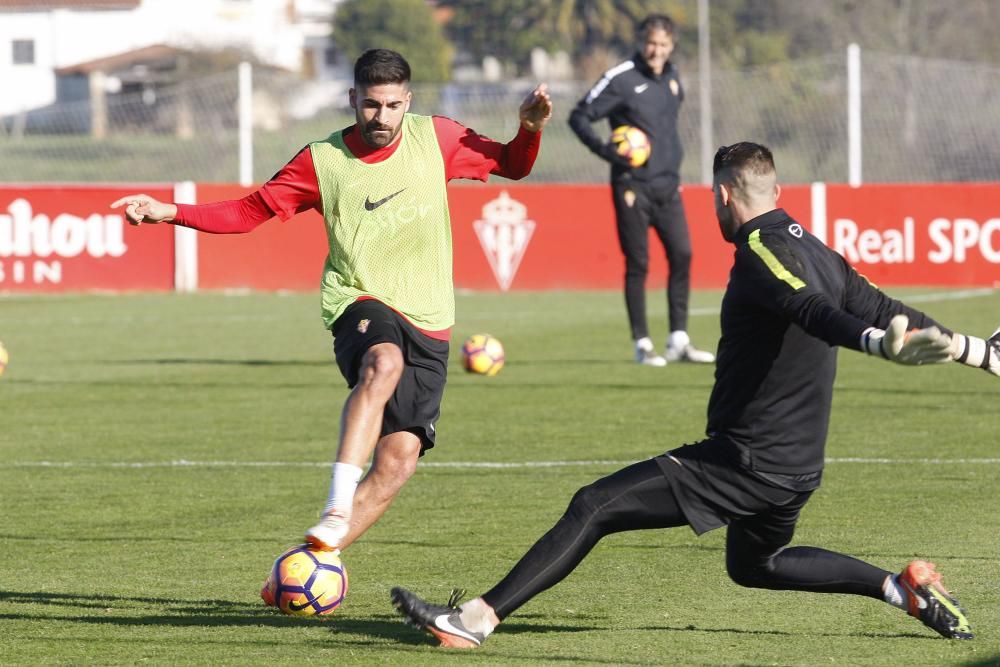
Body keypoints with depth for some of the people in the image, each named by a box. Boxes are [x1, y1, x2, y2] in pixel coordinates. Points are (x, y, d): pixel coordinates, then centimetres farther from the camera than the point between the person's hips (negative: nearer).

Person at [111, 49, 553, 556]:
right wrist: (170, 213, -5)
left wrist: (530, 130, -6)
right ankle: (336, 510, -45)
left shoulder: (437, 139, 4)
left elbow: (511, 165, 15)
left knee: (398, 461, -9)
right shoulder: (322, 161, -1)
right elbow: (251, 211, 5)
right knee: (384, 363, -39)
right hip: (362, 306, -3)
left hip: (428, 325, 3)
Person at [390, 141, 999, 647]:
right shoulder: (817, 251, 12)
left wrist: (877, 342, -52)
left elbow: (814, 311, -32)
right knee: (755, 564, 34)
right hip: (798, 468, 9)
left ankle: (480, 618, -18)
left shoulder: (761, 250, -15)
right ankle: (903, 587, 25)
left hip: (745, 463, -9)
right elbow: (884, 310, 17)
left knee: (595, 507, -11)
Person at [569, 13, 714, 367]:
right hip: (633, 186, -6)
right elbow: (579, 117, -7)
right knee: (638, 264, -2)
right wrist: (605, 150, -19)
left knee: (682, 254, -2)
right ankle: (643, 344, 5)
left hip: (667, 185, 6)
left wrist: (674, 156, 15)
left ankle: (679, 341, 4)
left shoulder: (672, 79, 10)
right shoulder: (621, 79, -9)